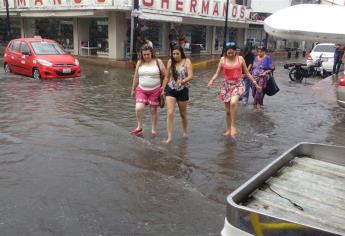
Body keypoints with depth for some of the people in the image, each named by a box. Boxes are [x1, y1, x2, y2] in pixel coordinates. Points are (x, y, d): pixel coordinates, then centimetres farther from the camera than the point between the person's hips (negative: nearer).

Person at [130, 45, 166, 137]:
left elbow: (165, 75, -2)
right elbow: (136, 77, 12)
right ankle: (139, 127, 8)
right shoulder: (139, 63, 5)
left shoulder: (158, 62, -3)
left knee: (153, 110, 5)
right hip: (141, 90, 2)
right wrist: (133, 89, 15)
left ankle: (154, 130, 21)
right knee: (138, 108, -14)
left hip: (155, 90, -2)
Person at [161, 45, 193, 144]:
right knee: (170, 113, -11)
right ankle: (169, 137, -8)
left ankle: (184, 131, 40)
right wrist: (162, 88, 10)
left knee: (183, 114, 15)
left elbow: (190, 76, -16)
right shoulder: (170, 62, 2)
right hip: (171, 90, 2)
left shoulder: (187, 62, -6)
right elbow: (167, 77, 10)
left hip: (183, 90, -1)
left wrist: (182, 81, -34)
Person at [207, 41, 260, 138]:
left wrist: (255, 83, 5)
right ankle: (228, 130, 22)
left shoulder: (240, 59, 0)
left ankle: (233, 126, -16)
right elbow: (217, 73, 3)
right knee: (227, 110, 5)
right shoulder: (223, 59, 0)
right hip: (226, 85, 2)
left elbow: (247, 73, 8)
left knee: (233, 102, -31)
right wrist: (211, 81, -16)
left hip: (238, 84, -2)